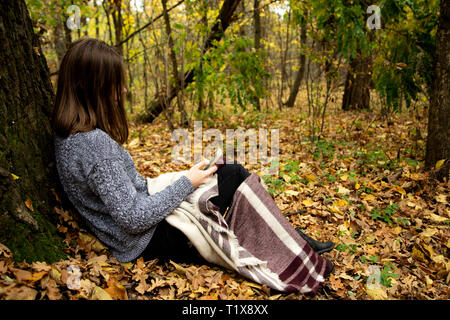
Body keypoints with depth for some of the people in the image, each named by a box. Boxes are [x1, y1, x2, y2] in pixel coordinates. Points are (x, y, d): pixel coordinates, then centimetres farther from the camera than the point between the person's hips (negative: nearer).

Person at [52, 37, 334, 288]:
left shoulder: (70, 134, 2)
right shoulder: (95, 143, -29)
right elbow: (133, 219, -27)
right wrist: (186, 183, -17)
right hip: (149, 240, -9)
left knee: (233, 171, 6)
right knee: (234, 175, -6)